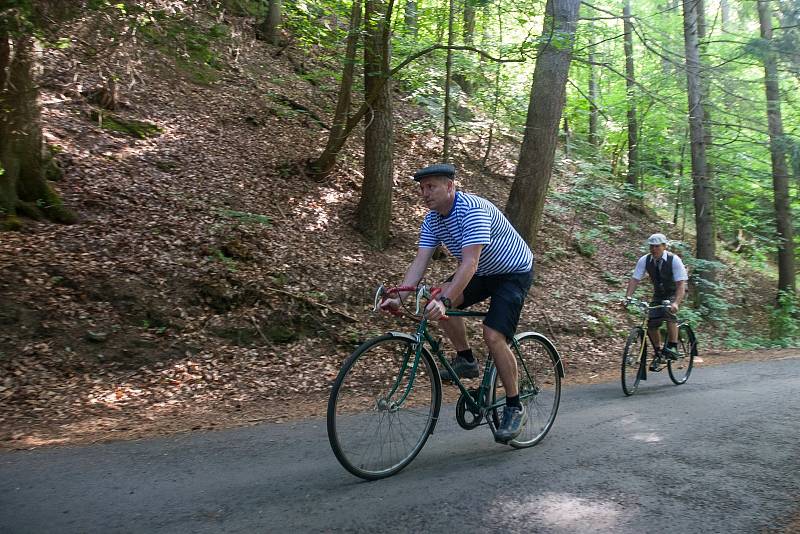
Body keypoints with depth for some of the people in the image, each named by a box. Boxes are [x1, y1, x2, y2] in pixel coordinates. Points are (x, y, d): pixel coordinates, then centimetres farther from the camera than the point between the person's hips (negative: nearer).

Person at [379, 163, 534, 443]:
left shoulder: (473, 209, -31)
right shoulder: (432, 219, -7)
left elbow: (469, 263, -40)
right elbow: (420, 261, -13)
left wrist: (445, 301, -50)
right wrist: (398, 298, -27)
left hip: (514, 272, -7)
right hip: (483, 273, 7)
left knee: (493, 336, -20)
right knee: (440, 299, -18)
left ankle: (515, 409, -3)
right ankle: (466, 360, 1)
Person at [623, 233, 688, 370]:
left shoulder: (674, 260, -24)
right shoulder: (644, 260, -14)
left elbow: (681, 284, -30)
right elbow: (634, 279, -16)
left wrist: (676, 303, -44)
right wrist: (627, 297, -31)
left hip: (675, 293, -4)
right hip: (658, 294, 4)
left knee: (668, 312, -33)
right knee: (651, 324, -9)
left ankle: (673, 347, -22)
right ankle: (658, 353, 11)